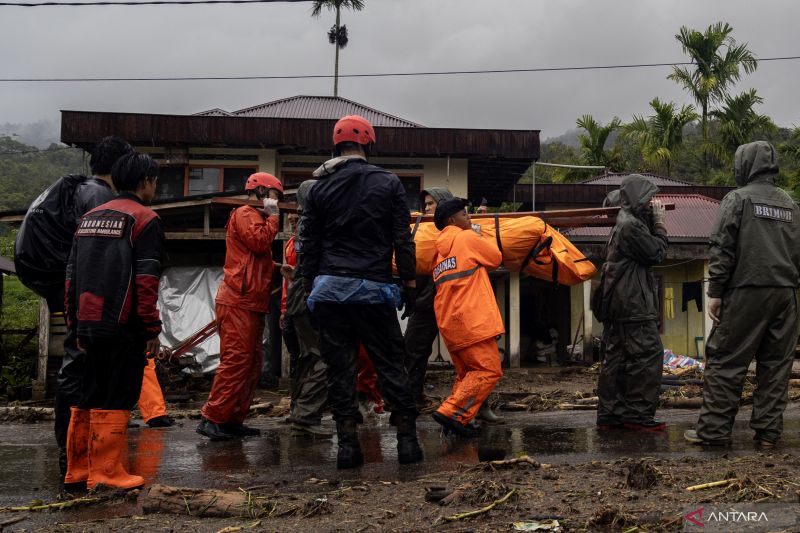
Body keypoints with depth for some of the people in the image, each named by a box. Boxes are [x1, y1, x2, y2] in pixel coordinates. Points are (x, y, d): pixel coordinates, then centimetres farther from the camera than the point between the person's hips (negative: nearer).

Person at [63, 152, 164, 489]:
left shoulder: (90, 217, 17)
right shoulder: (144, 219, -7)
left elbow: (72, 275, 16)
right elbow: (146, 280, -14)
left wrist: (76, 326, 20)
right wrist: (152, 329, -10)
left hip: (89, 324, 7)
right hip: (124, 326, -7)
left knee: (90, 397, 15)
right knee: (117, 399, -1)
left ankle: (78, 468, 23)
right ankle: (107, 473, 1)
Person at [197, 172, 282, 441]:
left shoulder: (256, 217, 28)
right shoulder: (245, 214, -3)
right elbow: (260, 241, -19)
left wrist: (278, 268, 12)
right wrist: (272, 215, -6)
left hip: (251, 303, 11)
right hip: (239, 301, -11)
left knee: (251, 364, 9)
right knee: (236, 360, -13)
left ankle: (233, 420, 12)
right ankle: (211, 418, -10)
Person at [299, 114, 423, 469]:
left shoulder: (320, 188, 8)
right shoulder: (389, 183, 2)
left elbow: (308, 245, 9)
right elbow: (403, 241, 0)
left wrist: (310, 287, 16)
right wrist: (409, 284, 6)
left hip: (329, 289, 2)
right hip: (373, 288, -2)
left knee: (340, 367, 5)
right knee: (390, 363, 6)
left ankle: (347, 443, 5)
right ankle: (407, 439, 7)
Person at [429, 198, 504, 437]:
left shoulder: (439, 249, 19)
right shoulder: (468, 238, -2)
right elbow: (496, 258, 8)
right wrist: (484, 237, 22)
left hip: (448, 323, 9)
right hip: (471, 319, -8)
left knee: (466, 373, 18)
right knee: (489, 370, -7)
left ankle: (455, 418, 9)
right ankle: (452, 413, -15)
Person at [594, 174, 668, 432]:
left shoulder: (624, 222, 18)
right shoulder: (631, 225, -14)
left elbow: (650, 252, 19)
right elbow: (656, 253, -10)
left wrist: (654, 222, 11)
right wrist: (660, 224, 1)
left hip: (618, 303, 11)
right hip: (633, 304, -11)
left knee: (617, 357, 10)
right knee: (648, 354, -7)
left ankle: (609, 414, 12)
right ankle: (638, 415, -5)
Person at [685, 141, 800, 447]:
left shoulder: (738, 198, -1)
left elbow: (722, 249, -8)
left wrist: (715, 292, -7)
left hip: (747, 292, -6)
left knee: (726, 361, -2)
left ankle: (714, 429, 0)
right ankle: (768, 430, 11)